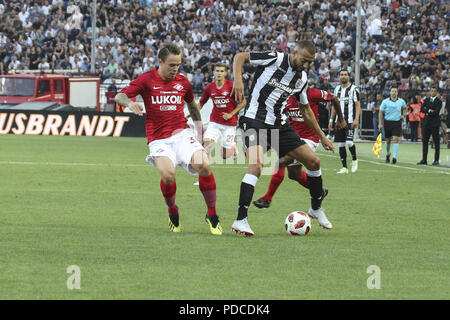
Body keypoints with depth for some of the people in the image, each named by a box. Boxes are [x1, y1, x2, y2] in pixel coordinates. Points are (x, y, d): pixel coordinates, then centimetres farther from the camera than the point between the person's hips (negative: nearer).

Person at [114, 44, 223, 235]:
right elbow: (119, 96, -7)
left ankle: (212, 215, -6)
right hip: (158, 139, -3)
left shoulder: (182, 82, 11)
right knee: (168, 174, -29)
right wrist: (129, 103, -29)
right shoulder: (147, 80, 0)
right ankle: (173, 213, 2)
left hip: (182, 134, 3)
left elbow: (192, 106, 28)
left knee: (203, 166, -22)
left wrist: (199, 131, 22)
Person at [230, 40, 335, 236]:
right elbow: (240, 57, -4)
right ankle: (240, 220, -28)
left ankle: (316, 208, 28)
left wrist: (322, 136, 25)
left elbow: (305, 109, 23)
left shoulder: (301, 78, 9)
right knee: (257, 165, -29)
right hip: (254, 121, -7)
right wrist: (238, 79, -22)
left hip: (279, 124, 7)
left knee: (313, 161, 6)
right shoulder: (274, 59, -10)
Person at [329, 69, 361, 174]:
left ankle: (354, 159, 9)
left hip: (350, 121, -6)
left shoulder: (353, 89, -3)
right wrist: (331, 120, 15)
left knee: (349, 142, -17)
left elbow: (358, 105, -7)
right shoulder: (337, 89, 14)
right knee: (341, 144, 3)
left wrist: (356, 119, -17)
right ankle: (344, 167, 9)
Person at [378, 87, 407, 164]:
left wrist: (403, 115, 8)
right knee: (388, 140, 9)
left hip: (397, 122, 0)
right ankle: (388, 154, 33)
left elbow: (404, 108, 26)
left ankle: (394, 157, -15)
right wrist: (380, 123, -3)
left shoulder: (401, 101, 4)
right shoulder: (385, 102, 0)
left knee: (395, 139, -13)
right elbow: (381, 112, 3)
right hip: (387, 122, 0)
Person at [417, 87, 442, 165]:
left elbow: (436, 112, -13)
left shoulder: (439, 101, -2)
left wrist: (428, 113, -7)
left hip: (435, 123, -5)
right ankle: (424, 160, 10)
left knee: (436, 142, -2)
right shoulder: (426, 100, 12)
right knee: (424, 141, 5)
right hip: (426, 123, 5)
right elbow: (422, 109, 1)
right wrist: (429, 111, -11)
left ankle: (436, 160, 1)